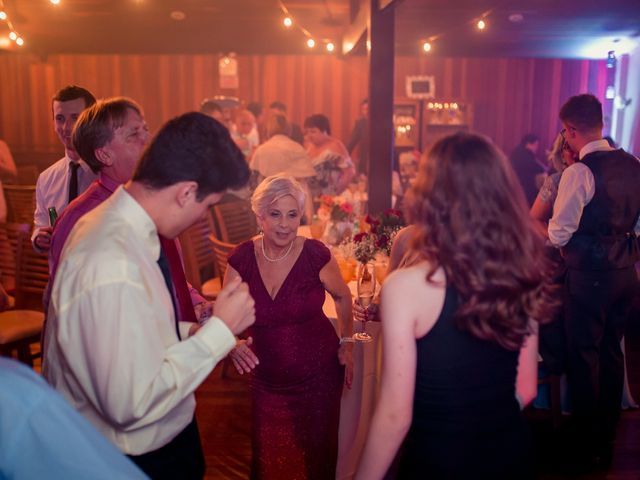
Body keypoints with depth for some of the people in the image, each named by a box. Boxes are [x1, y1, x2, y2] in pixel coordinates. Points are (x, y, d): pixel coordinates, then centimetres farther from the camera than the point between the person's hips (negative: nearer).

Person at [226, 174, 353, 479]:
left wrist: (346, 343, 3)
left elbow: (342, 297, 4)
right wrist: (233, 344, -25)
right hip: (266, 381, 2)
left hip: (318, 376, -2)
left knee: (316, 455, 14)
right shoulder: (241, 259, -10)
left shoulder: (316, 255, -15)